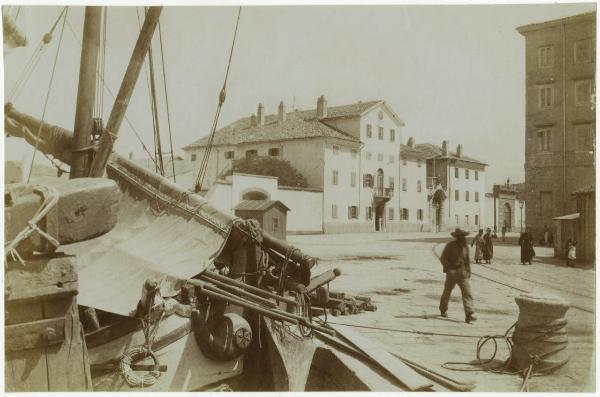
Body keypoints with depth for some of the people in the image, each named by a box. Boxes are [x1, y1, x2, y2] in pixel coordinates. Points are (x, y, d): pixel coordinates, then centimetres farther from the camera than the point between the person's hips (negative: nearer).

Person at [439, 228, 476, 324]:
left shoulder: (465, 246, 8)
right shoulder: (450, 246, -7)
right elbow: (442, 258, -8)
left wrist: (468, 271, 19)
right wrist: (449, 268, -16)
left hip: (462, 273, 3)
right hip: (452, 272, -3)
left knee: (467, 293, -12)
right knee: (447, 292, 12)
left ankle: (470, 315, -18)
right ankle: (443, 310, 36)